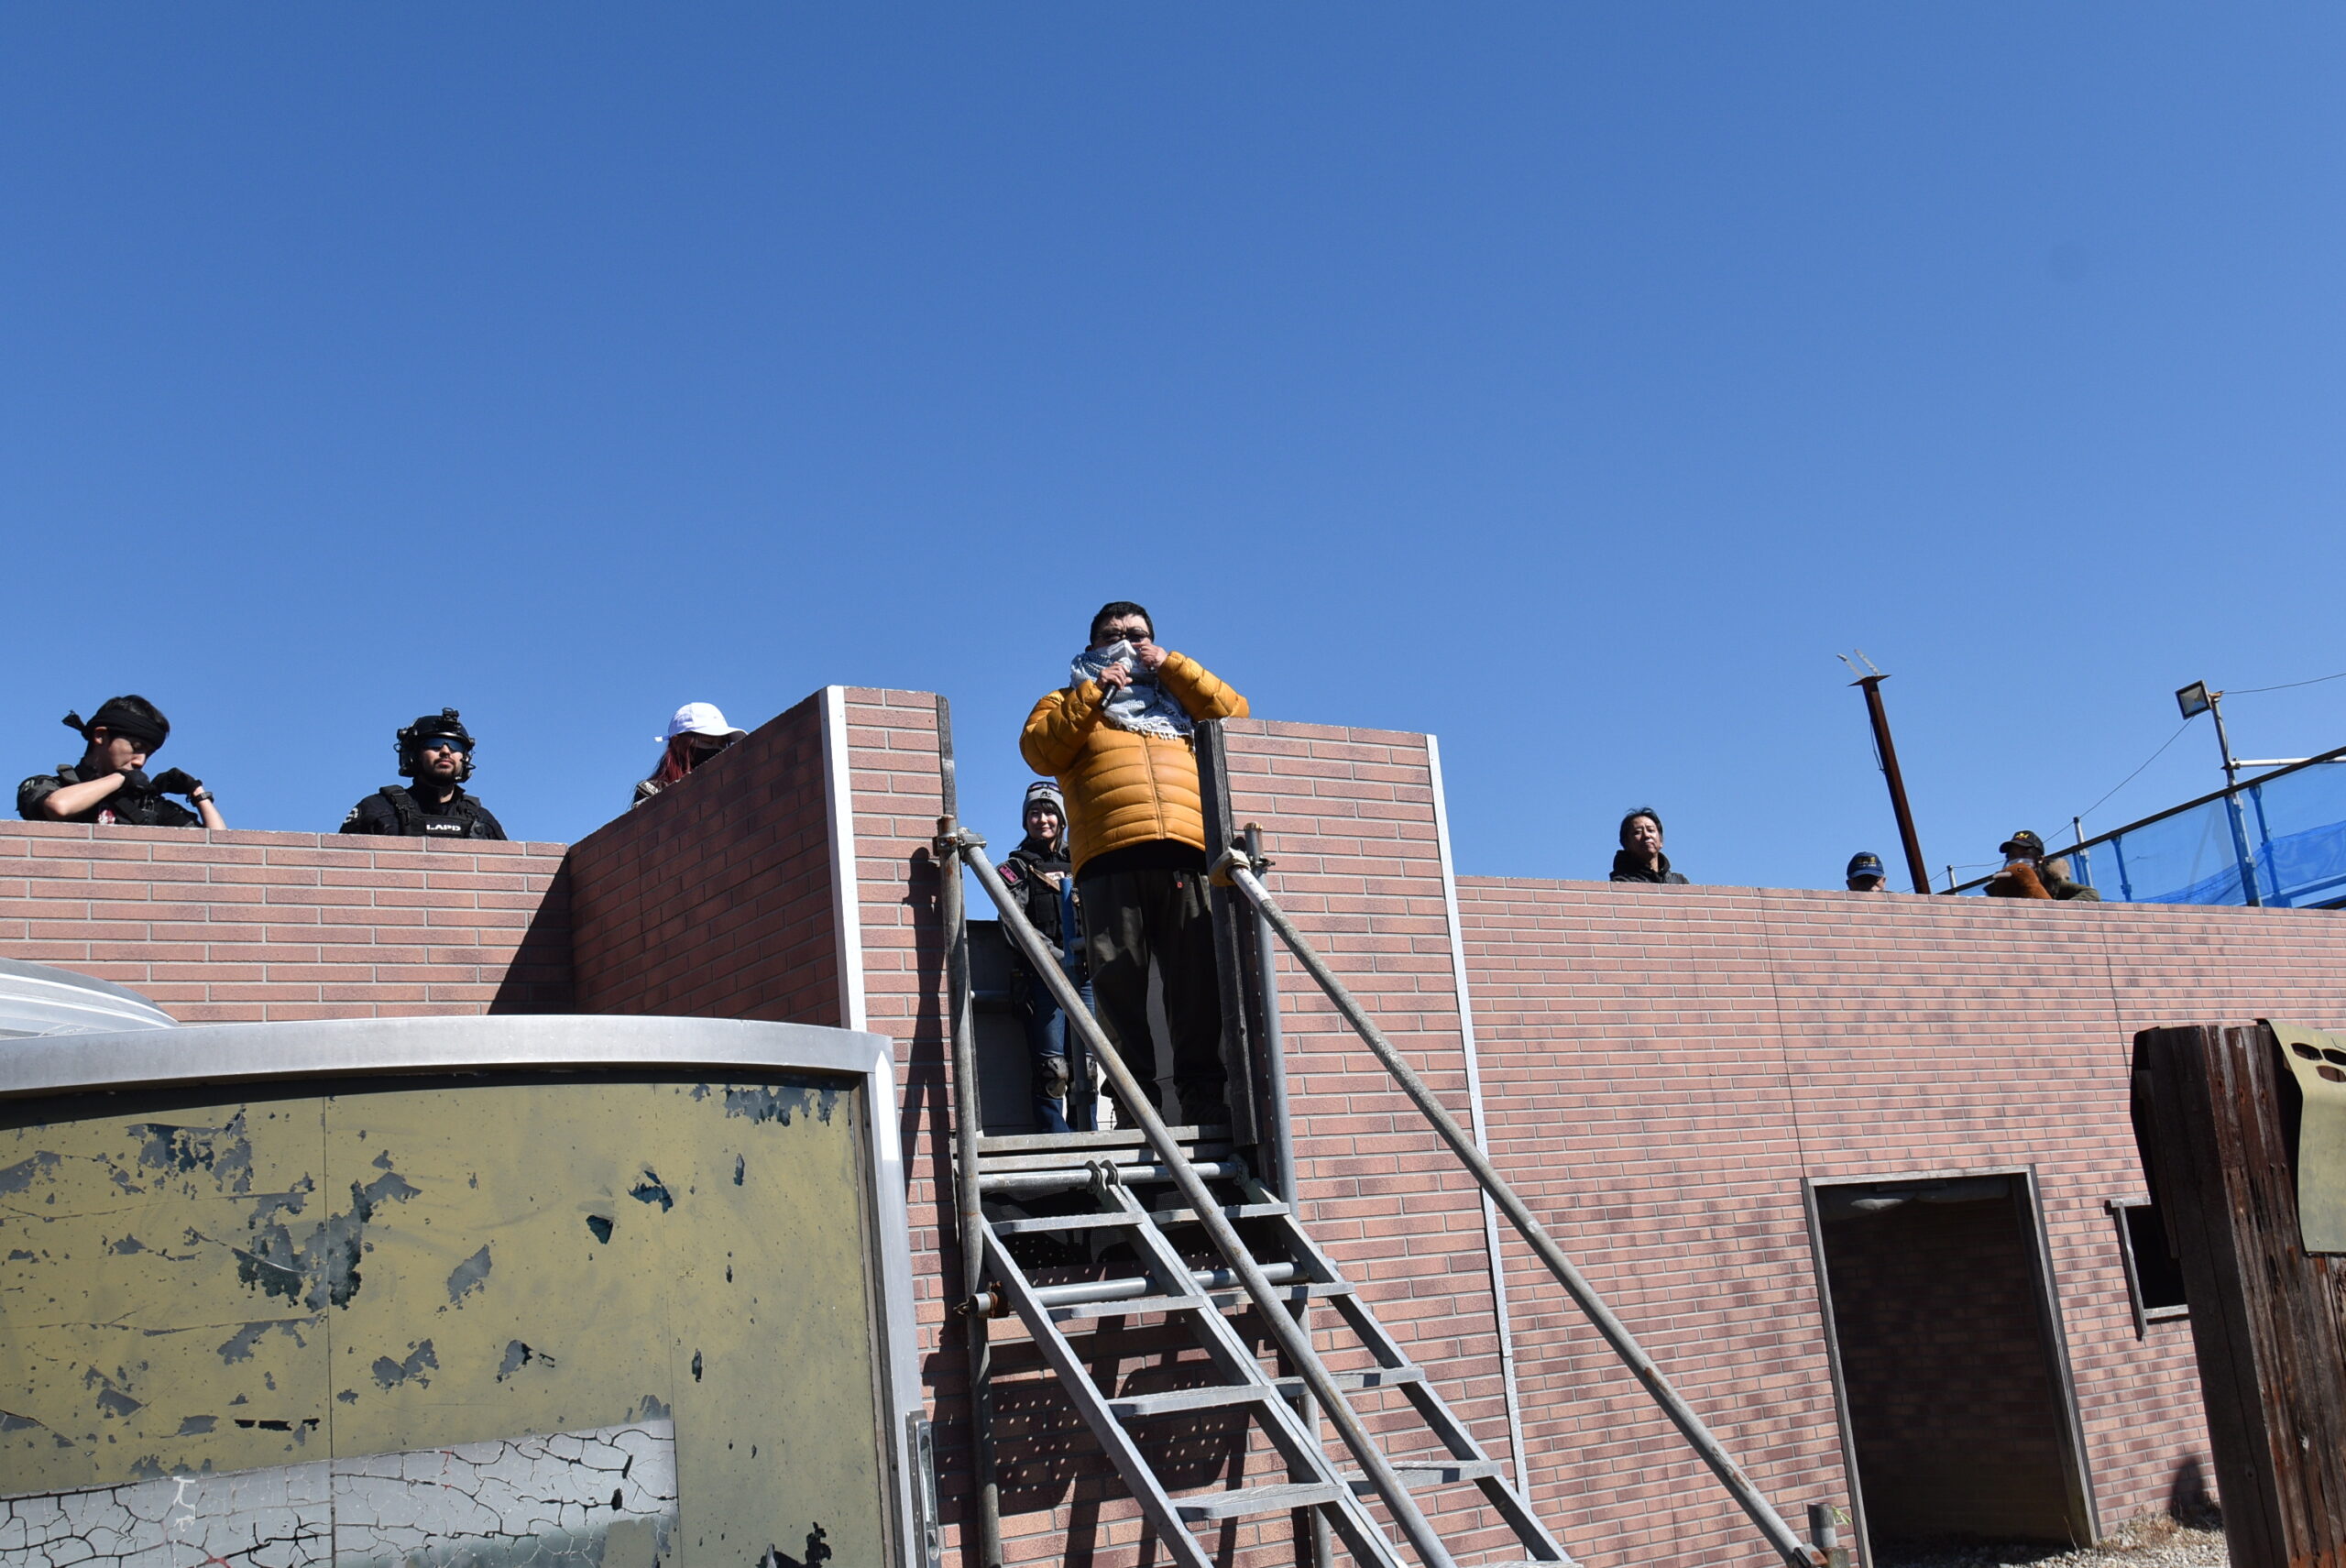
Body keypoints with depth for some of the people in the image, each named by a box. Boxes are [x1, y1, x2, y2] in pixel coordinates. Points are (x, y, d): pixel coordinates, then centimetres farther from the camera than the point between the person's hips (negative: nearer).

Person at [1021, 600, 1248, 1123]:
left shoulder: (1178, 698, 32)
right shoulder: (1072, 702, 26)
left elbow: (1233, 712, 15)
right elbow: (1038, 750, 7)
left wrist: (1171, 666, 14)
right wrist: (1092, 692, 2)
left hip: (1186, 854, 1)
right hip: (1110, 859, -1)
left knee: (1198, 979, -8)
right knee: (1118, 979, -9)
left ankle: (1201, 1090, -7)